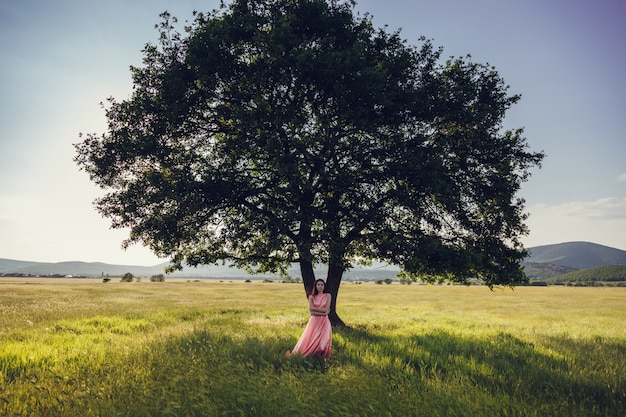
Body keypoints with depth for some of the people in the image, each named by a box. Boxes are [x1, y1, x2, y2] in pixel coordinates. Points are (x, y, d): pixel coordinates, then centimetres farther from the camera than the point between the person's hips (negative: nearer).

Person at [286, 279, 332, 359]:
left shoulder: (328, 296, 4)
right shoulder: (312, 297, 6)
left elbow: (326, 309, -7)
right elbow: (311, 311, -7)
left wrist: (314, 308, -6)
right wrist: (323, 312, -15)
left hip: (324, 322, -1)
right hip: (314, 321, 1)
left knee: (323, 341, -15)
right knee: (308, 340, -1)